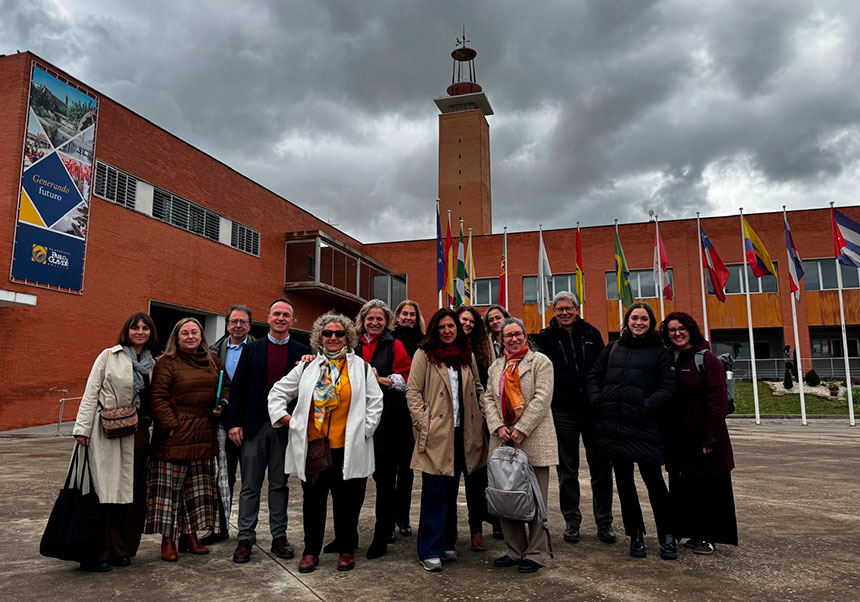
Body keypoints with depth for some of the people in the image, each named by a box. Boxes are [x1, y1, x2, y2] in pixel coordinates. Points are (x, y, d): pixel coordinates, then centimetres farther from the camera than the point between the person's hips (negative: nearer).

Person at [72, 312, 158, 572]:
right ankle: (97, 553, 6)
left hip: (137, 432, 4)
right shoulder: (109, 356, 1)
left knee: (132, 490, 6)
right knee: (106, 489, -4)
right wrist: (82, 428, -9)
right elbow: (91, 393, -2)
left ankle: (122, 549, 18)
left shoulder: (153, 364, 12)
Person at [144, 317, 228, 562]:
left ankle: (190, 535, 24)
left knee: (198, 485, 12)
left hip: (204, 436, 6)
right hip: (176, 435, -5)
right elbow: (158, 398, -10)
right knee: (170, 486, 1)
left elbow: (226, 385, 23)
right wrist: (170, 425, -16)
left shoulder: (212, 362, 12)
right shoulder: (167, 363, -5)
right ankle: (168, 539, 12)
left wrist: (222, 405, 4)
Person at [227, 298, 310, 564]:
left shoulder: (302, 352, 3)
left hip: (285, 427, 0)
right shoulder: (252, 349, 5)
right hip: (254, 425, 0)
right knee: (250, 485, 8)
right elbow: (237, 387, 2)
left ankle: (279, 537, 20)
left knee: (279, 484, 10)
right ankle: (245, 538, 18)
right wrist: (234, 422, -4)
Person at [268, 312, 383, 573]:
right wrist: (288, 420, 4)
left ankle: (346, 550, 24)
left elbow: (375, 402, 4)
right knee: (313, 499, 11)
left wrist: (364, 429, -3)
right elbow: (278, 393, 14)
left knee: (346, 500, 7)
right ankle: (311, 551, 25)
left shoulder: (360, 367, 3)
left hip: (347, 447, -2)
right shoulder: (308, 366, 8)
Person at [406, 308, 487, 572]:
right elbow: (413, 392, -5)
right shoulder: (424, 355, -2)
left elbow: (478, 389, 20)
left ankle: (447, 543, 26)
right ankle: (430, 551, 6)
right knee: (435, 493, -3)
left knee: (451, 490, 14)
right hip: (436, 433, -5)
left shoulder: (467, 355, 13)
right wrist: (423, 423, -13)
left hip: (463, 432, 5)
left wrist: (484, 415, 7)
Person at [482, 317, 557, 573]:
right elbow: (488, 398, 11)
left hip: (533, 440, -5)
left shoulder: (540, 361, 0)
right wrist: (498, 427, -5)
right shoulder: (496, 366, 17)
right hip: (503, 439, 5)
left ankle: (536, 553, 13)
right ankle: (515, 551, 21)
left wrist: (521, 430, -14)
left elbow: (542, 398, -9)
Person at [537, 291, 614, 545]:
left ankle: (604, 522, 19)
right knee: (567, 470, 9)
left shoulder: (591, 333, 6)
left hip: (594, 410, 1)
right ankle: (572, 521, 21)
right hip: (563, 412, -1)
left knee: (601, 467, 6)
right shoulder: (546, 337, 2)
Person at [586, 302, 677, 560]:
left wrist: (648, 406, -15)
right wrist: (596, 401, 0)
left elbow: (668, 387, -3)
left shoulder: (660, 352, 4)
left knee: (653, 479, -1)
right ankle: (635, 534, 25)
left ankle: (667, 536, 18)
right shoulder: (612, 349, 14)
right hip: (613, 427, 4)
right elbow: (594, 376, 16)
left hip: (644, 428, -4)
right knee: (623, 482, 10)